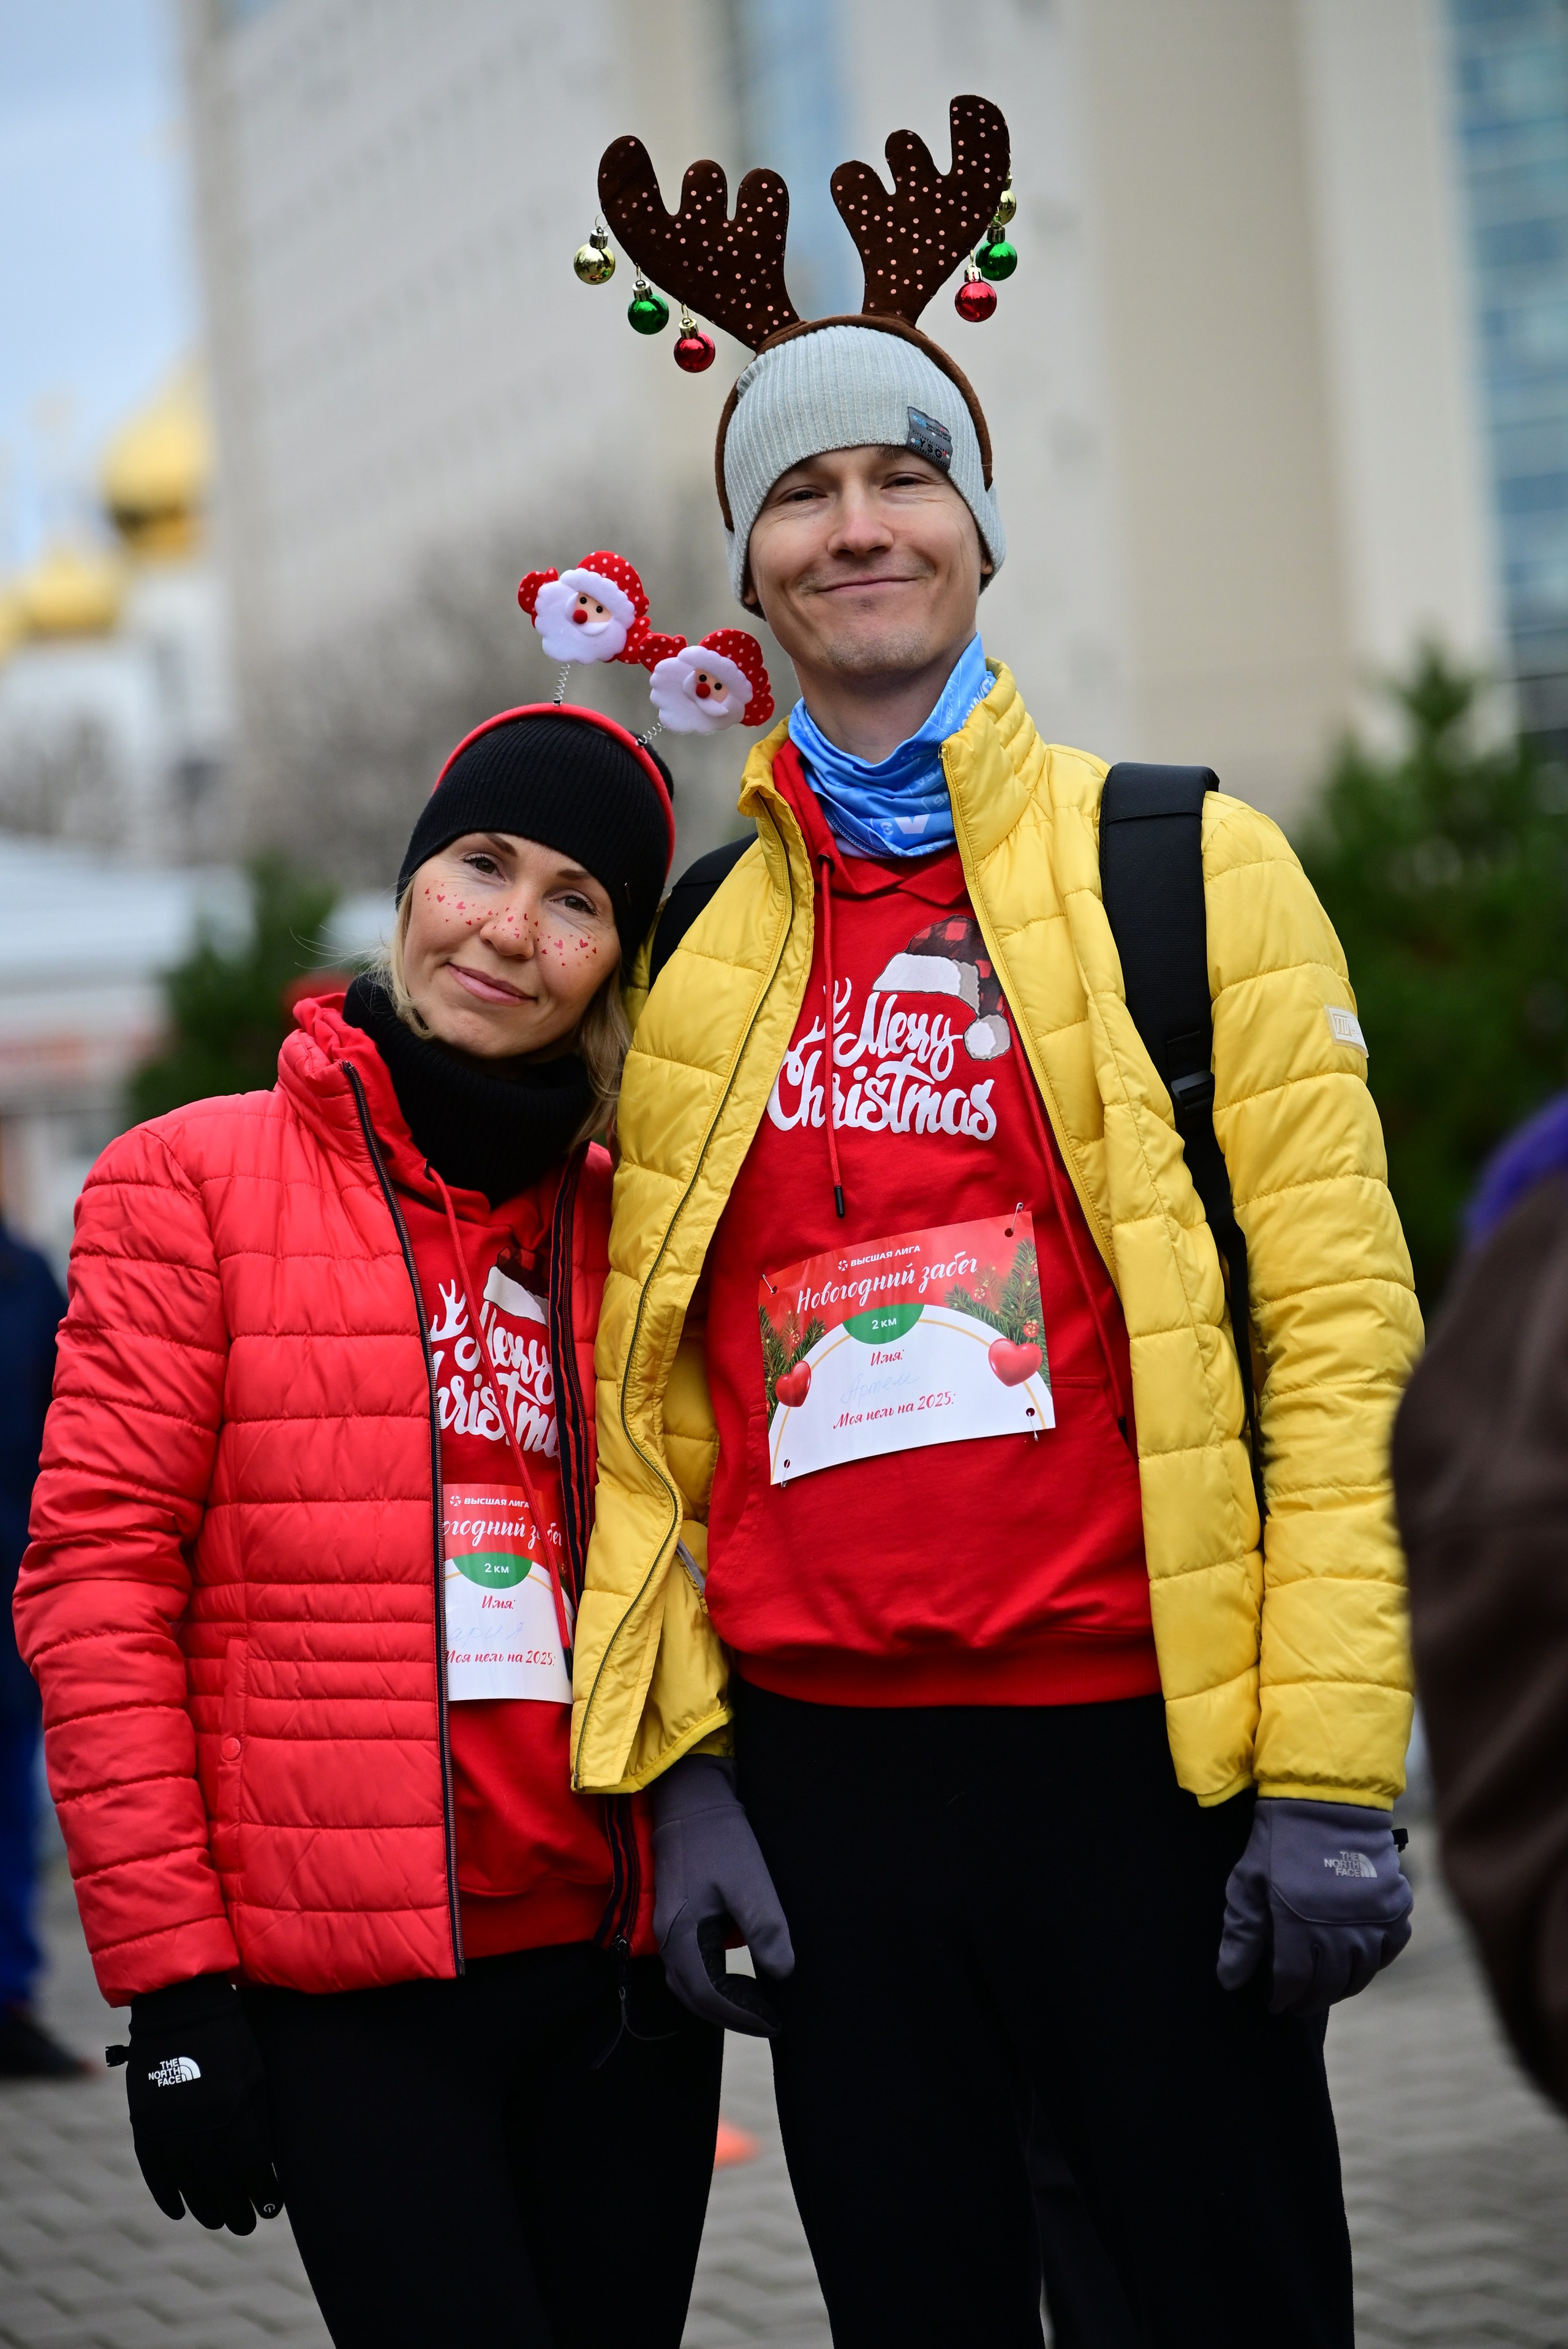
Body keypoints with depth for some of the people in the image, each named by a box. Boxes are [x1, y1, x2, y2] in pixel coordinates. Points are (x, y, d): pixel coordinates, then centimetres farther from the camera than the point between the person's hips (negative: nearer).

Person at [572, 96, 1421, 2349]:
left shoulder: (1183, 869, 1)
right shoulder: (692, 949, 11)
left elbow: (1337, 1332, -5)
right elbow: (649, 1398, 11)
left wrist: (1328, 1775, -11)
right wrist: (681, 1772, 2)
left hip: (1136, 1742, -3)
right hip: (819, 1770, 3)